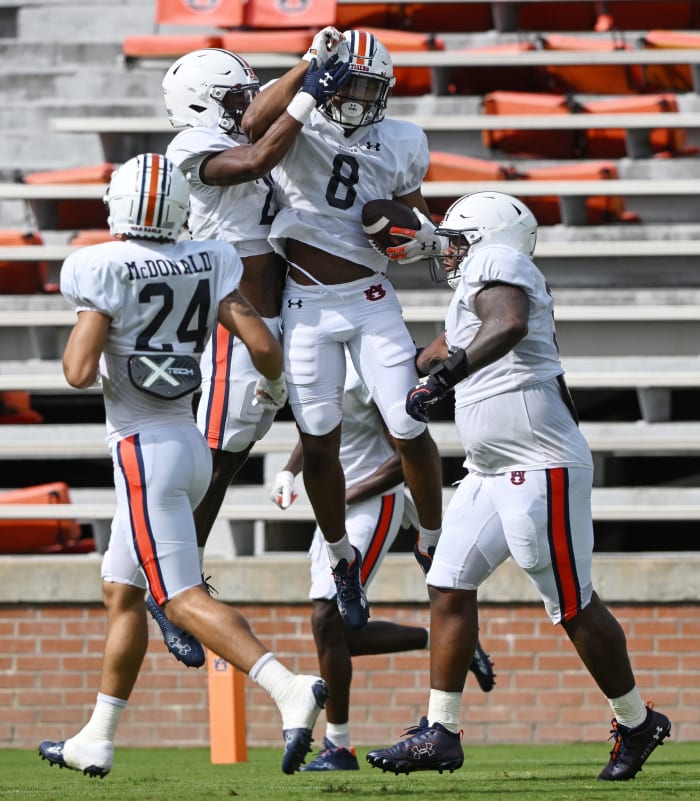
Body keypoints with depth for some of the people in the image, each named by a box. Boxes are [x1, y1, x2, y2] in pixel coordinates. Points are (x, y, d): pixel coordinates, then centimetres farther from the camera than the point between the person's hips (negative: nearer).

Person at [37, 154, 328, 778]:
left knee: (183, 599, -12)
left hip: (144, 449, -7)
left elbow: (80, 372, -17)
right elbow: (262, 345, -4)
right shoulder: (207, 264, 2)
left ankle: (289, 688, -30)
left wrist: (80, 329, 4)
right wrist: (275, 387, 17)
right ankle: (96, 740, 22)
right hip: (190, 445, 7)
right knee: (121, 591, 18)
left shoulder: (104, 270, -13)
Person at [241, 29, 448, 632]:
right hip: (307, 304, -2)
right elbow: (255, 125, -29)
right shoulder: (298, 124, -6)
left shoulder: (401, 145, 4)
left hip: (371, 298, 2)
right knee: (319, 444, 3)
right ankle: (342, 560, 21)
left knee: (410, 430, -4)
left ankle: (433, 543, 17)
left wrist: (423, 237, -5)